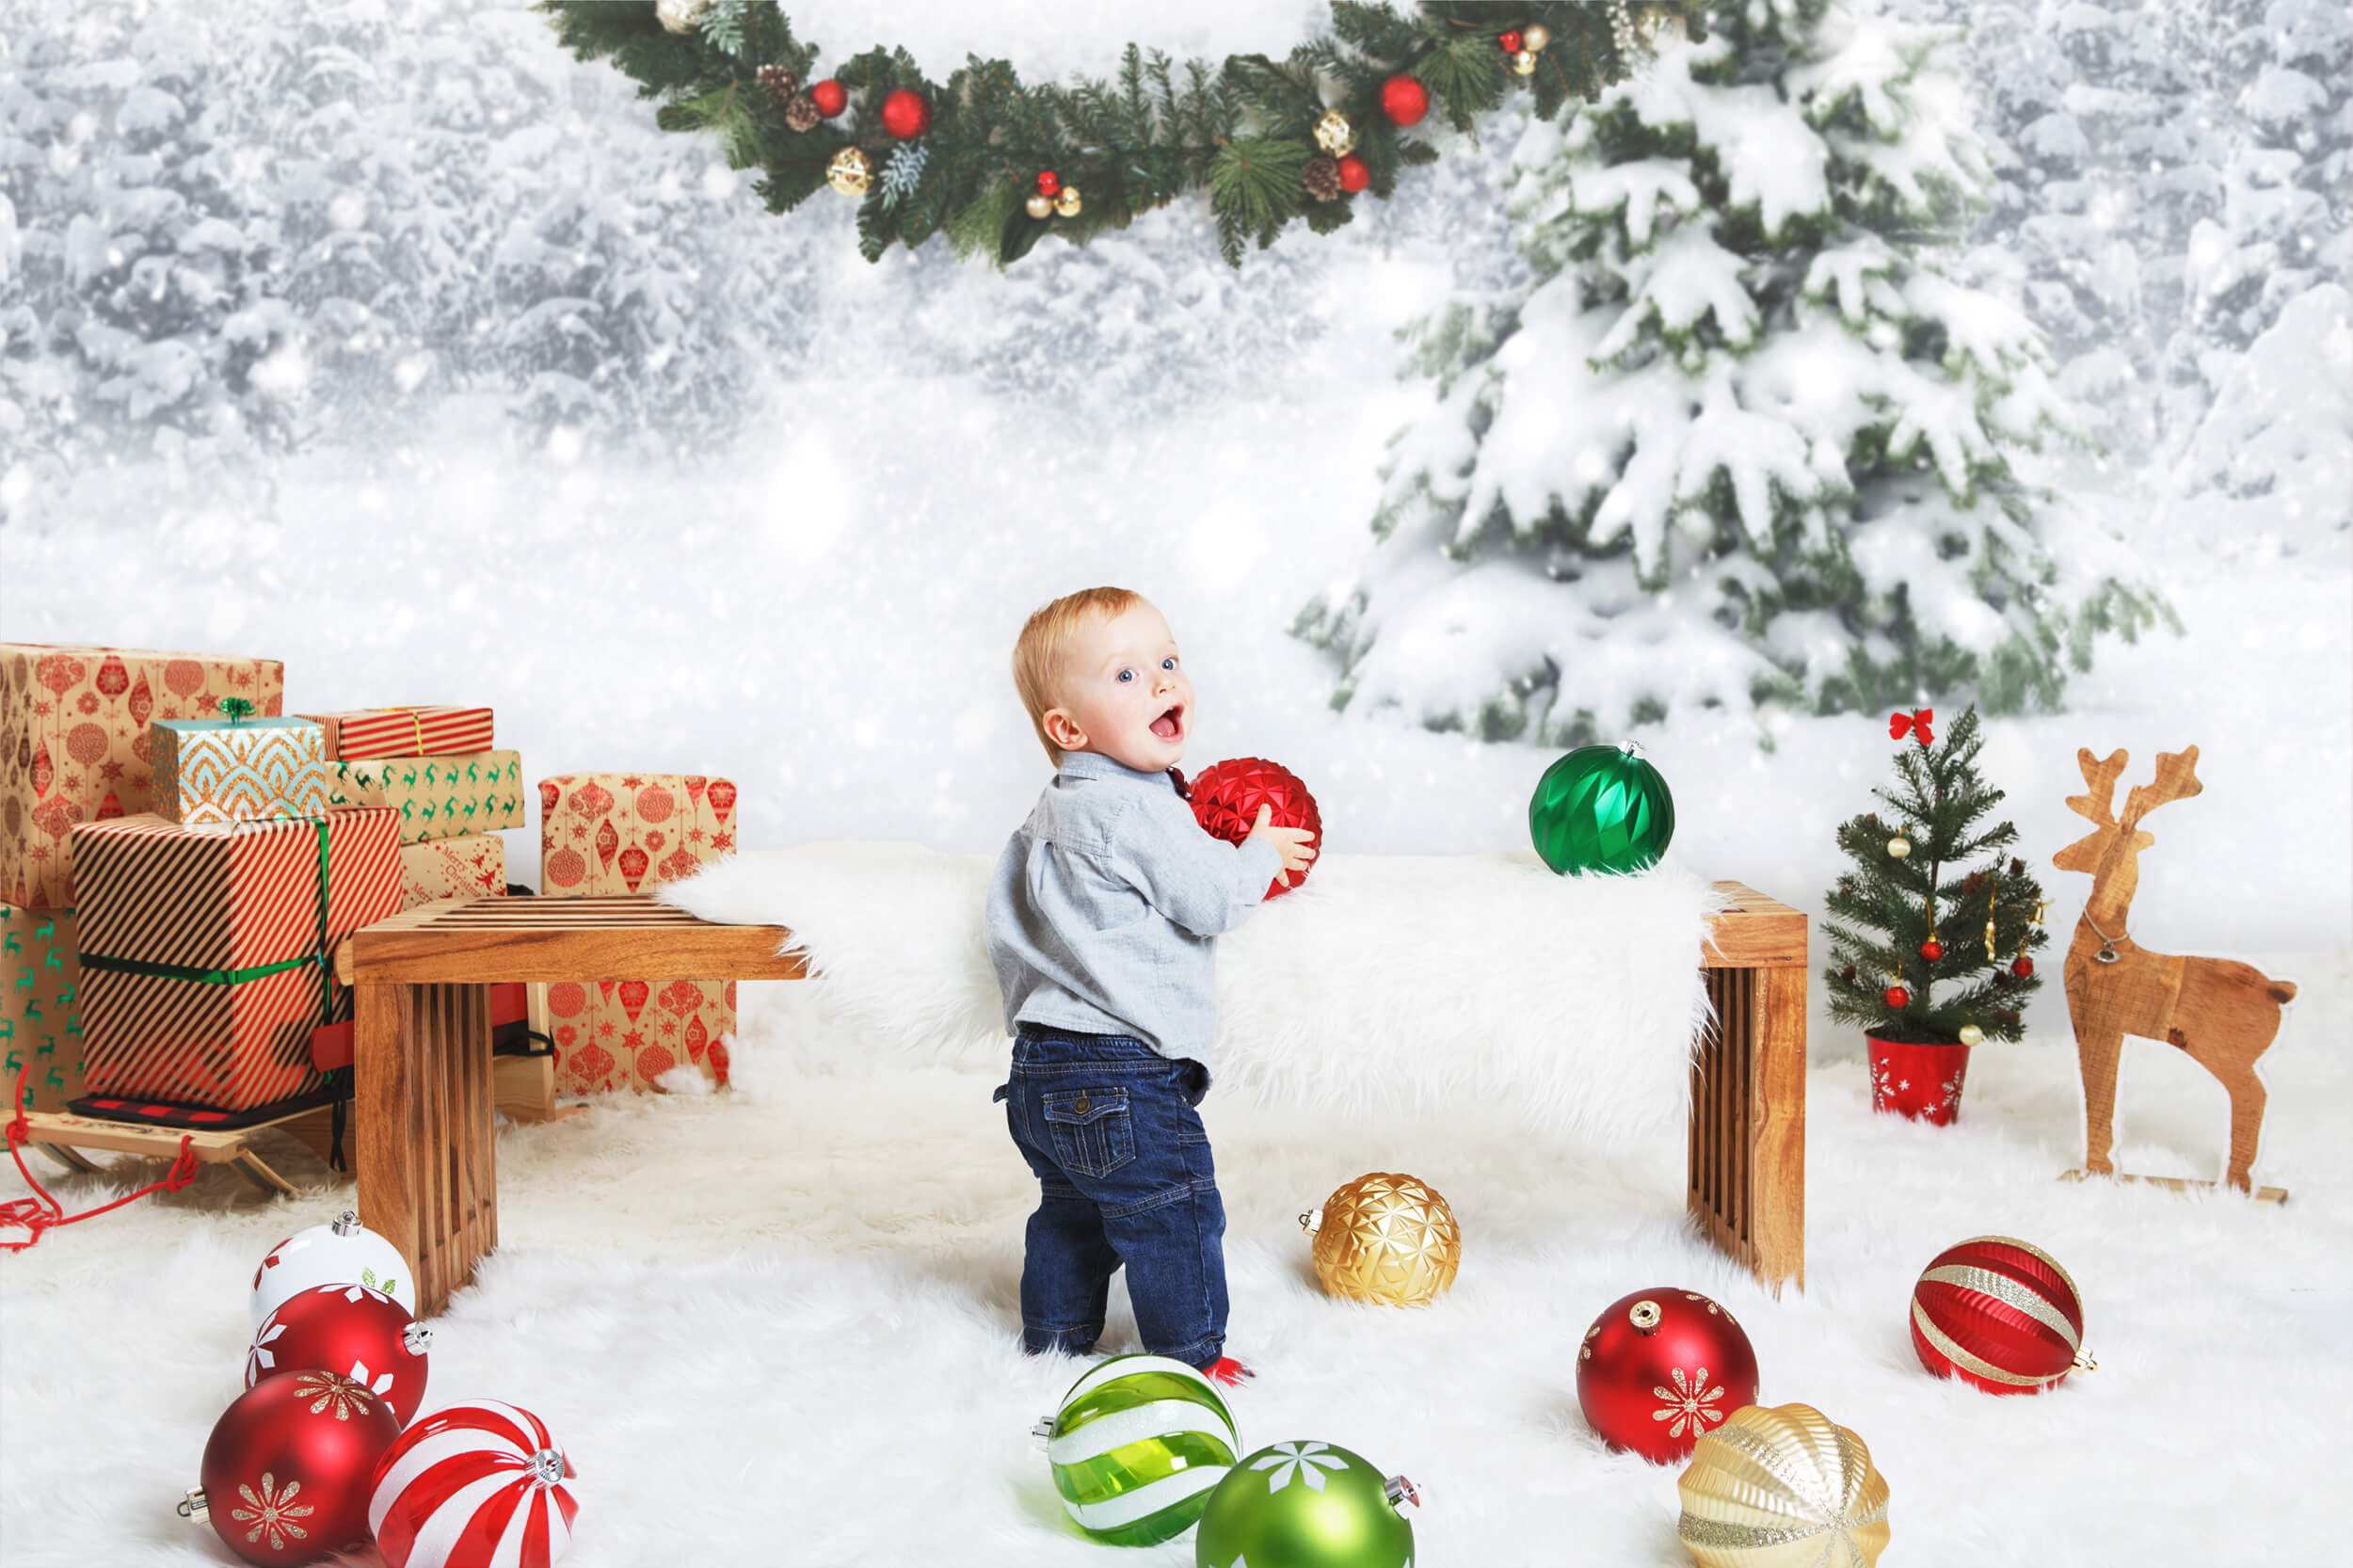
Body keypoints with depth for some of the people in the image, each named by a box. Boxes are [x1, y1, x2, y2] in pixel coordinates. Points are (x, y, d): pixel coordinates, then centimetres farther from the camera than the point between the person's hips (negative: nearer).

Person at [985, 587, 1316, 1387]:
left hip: (1045, 1068, 10)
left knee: (1073, 1211, 24)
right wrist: (1263, 855, 4)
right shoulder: (1136, 810, -18)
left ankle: (1055, 1340, 36)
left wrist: (1233, 866, 25)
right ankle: (1193, 1354, 14)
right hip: (1120, 1069, -10)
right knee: (1173, 1209, 4)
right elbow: (1212, 901, -15)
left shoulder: (1060, 810, 14)